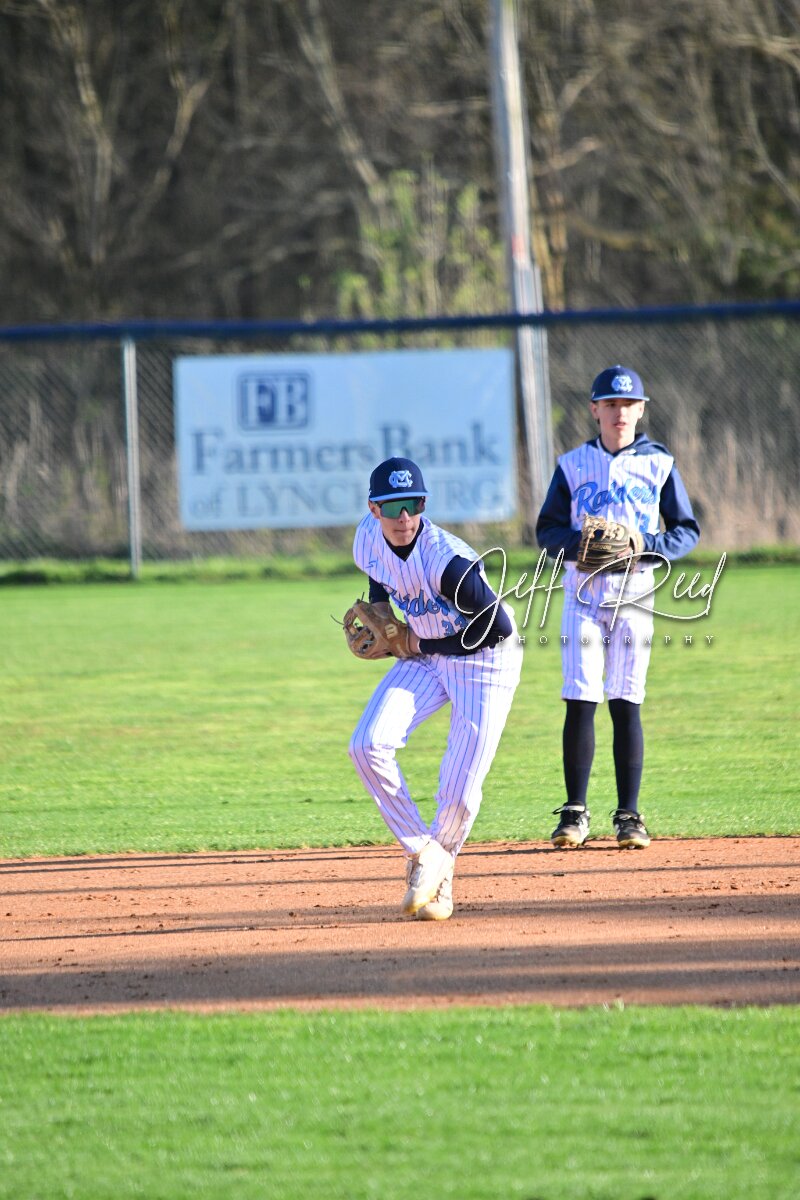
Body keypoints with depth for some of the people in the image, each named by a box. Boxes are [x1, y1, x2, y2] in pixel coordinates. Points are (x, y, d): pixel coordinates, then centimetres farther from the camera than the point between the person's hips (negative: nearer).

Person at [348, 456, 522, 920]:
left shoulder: (448, 560, -32)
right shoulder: (368, 538, -10)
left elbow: (500, 626, -26)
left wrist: (426, 644, -16)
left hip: (485, 660, -6)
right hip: (424, 656, 6)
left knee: (459, 793, -10)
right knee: (368, 745, -16)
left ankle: (438, 878, 19)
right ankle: (422, 852, -2)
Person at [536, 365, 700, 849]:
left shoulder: (659, 464, 5)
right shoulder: (573, 465, 7)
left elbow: (688, 531, 5)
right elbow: (547, 531, 6)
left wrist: (647, 545, -14)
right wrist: (581, 542, -14)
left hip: (634, 591, 0)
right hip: (583, 592, 0)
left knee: (627, 704, -2)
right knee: (580, 701, -6)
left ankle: (629, 816, 2)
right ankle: (576, 813, 0)